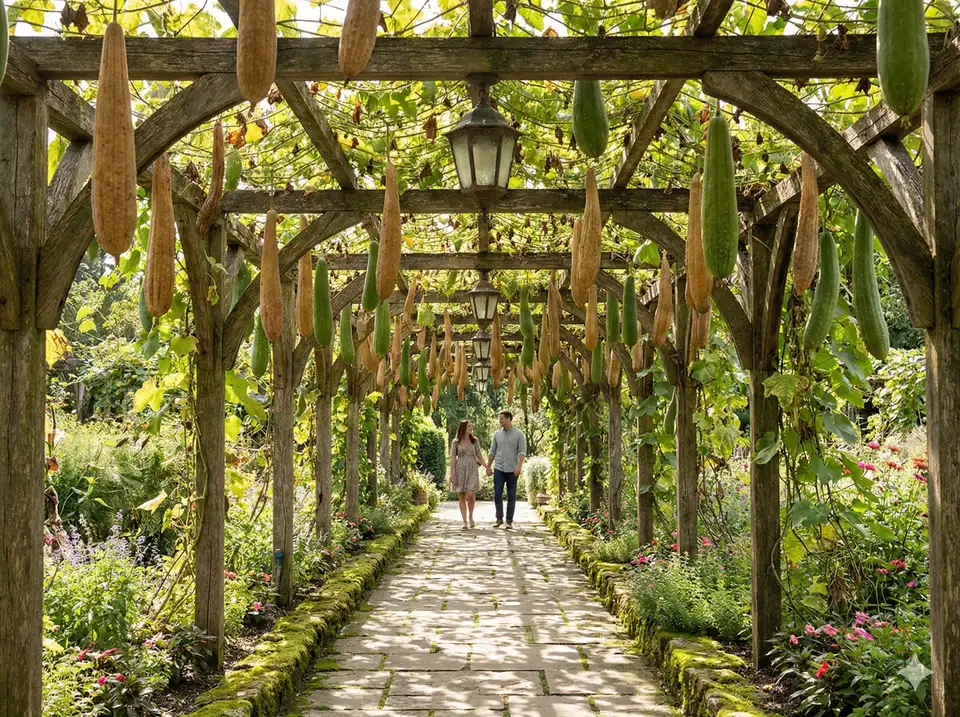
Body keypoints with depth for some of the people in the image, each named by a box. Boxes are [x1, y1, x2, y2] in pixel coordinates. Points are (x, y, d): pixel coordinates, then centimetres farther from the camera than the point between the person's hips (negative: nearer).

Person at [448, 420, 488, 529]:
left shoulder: (474, 440, 7)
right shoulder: (456, 442, 2)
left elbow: (479, 456, 9)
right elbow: (453, 458, 0)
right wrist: (451, 473, -7)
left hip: (472, 470, 0)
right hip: (460, 470, 0)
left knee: (470, 495, -15)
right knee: (462, 497, 2)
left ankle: (471, 517, 7)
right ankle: (464, 521, 9)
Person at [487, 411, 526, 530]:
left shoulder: (519, 434, -3)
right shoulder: (497, 434, 9)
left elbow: (522, 452, -9)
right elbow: (492, 452, 14)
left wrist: (519, 466, -20)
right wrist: (488, 467, 11)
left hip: (512, 470, -3)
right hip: (498, 469, 3)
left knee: (511, 496, 2)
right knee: (497, 494, -2)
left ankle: (509, 521, 6)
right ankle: (499, 518, 10)